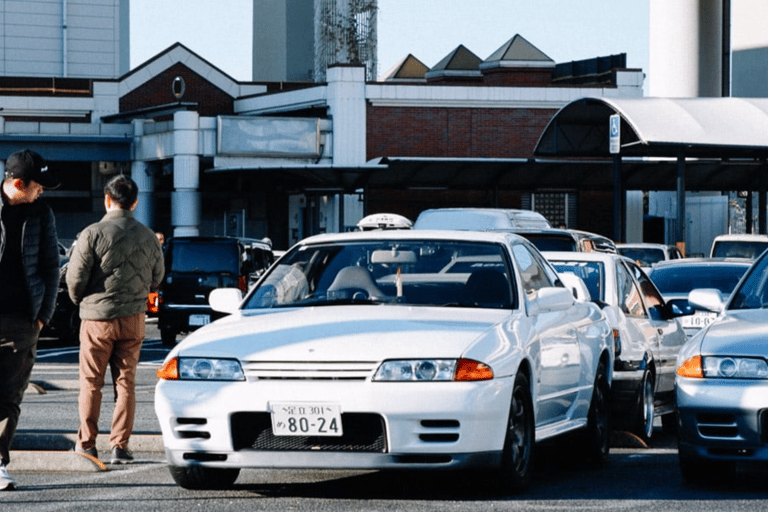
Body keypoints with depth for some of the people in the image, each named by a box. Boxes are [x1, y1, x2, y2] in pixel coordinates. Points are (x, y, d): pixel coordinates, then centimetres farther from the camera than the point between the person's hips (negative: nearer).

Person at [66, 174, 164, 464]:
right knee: (125, 383, 7)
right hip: (133, 319, 3)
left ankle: (87, 443, 12)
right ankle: (120, 446, 2)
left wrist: (80, 300, 11)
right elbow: (156, 277, 14)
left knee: (91, 383, 8)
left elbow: (75, 277, -10)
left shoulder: (93, 234, -11)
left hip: (97, 319, -3)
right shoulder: (148, 237, 3)